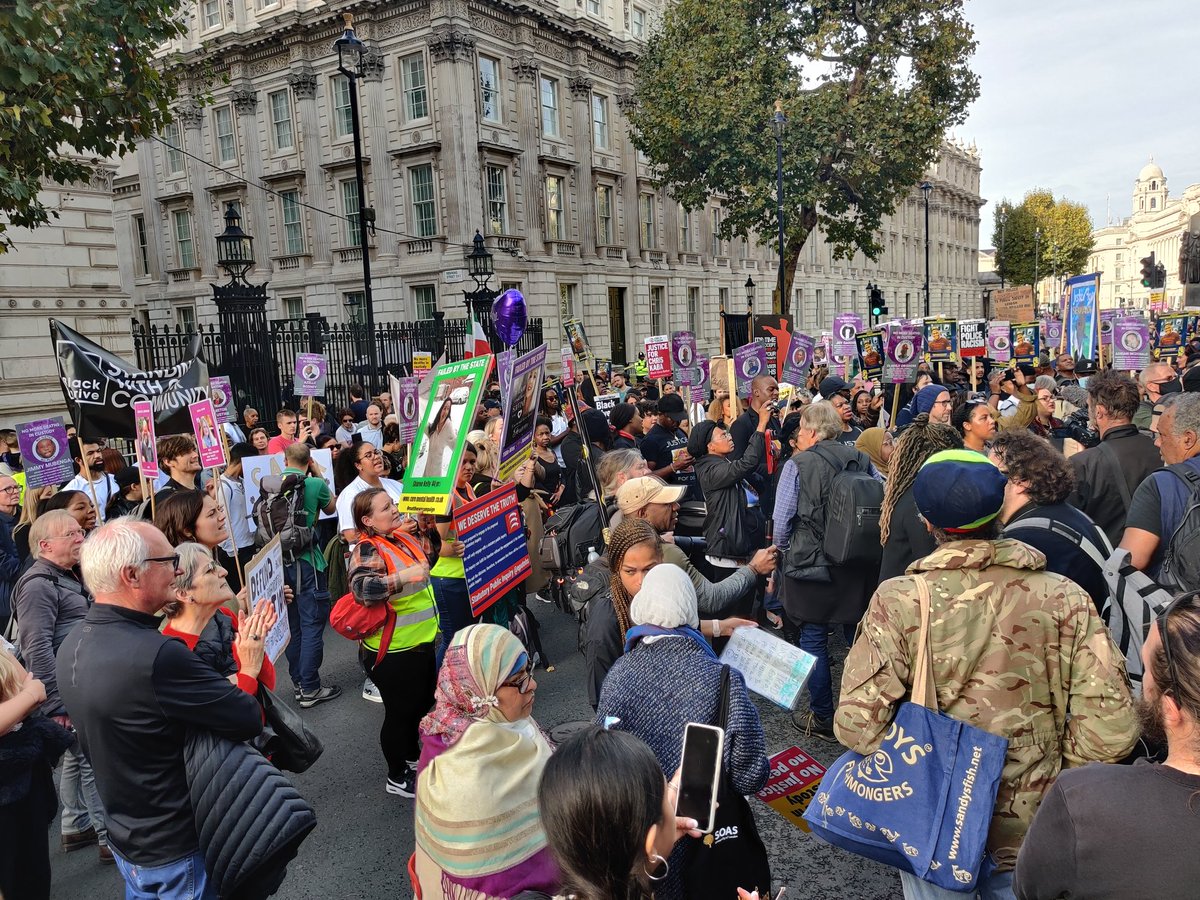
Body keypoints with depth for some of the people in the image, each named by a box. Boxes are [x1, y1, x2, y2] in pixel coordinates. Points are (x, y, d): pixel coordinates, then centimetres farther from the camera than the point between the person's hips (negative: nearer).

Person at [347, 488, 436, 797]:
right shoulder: (367, 550, -22)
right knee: (400, 711, 7)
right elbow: (361, 587, -39)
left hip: (420, 641, 9)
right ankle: (397, 778, 27)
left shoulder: (403, 537, 5)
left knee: (423, 702, 24)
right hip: (391, 651, -9)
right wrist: (402, 577, -46)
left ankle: (413, 757, 46)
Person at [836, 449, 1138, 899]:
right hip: (1029, 825, 2)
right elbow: (1110, 729, -16)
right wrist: (1052, 781, 1)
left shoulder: (898, 600, -19)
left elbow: (857, 724, -22)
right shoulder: (1065, 599, -14)